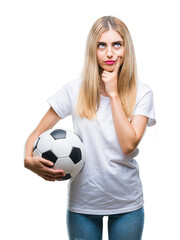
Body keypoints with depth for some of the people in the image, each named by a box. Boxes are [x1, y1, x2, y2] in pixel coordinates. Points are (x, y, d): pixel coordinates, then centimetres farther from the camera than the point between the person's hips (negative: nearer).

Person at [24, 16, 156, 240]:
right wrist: (29, 159, -22)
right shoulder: (75, 90, -5)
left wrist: (114, 94, -15)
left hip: (127, 204, 0)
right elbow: (37, 132, -1)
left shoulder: (142, 93, -5)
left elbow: (129, 145, -16)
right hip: (82, 204, 0)